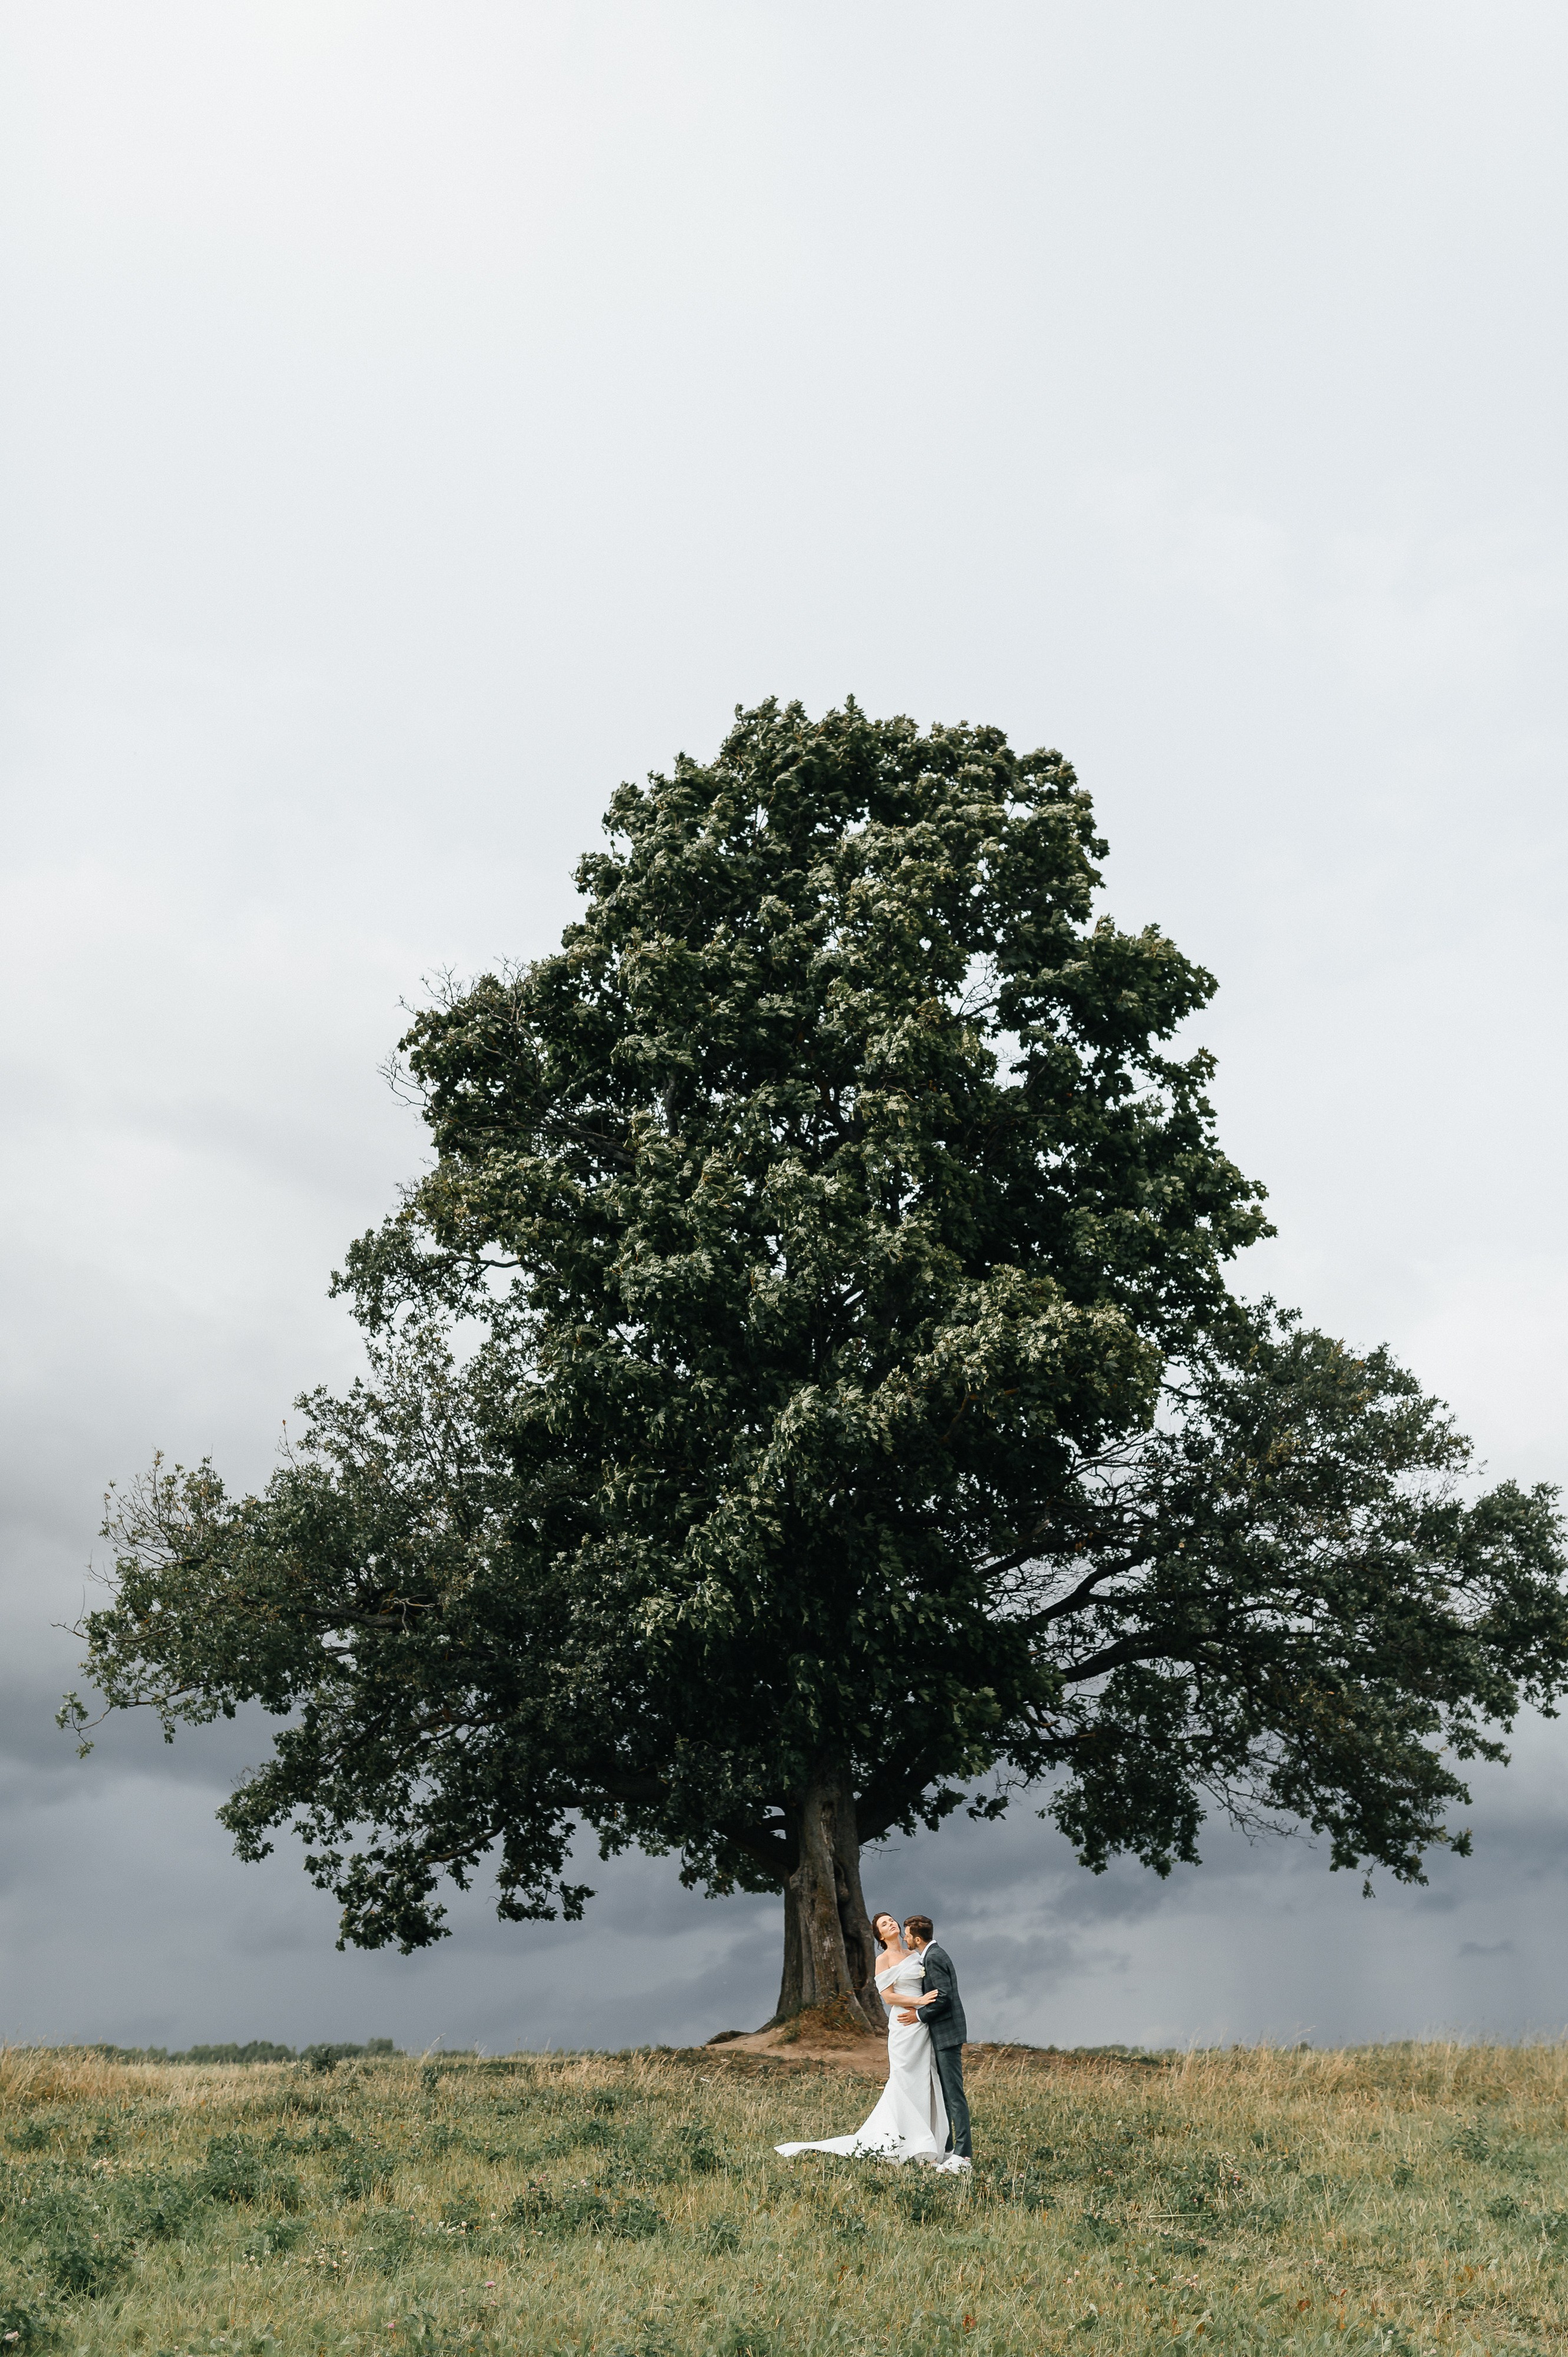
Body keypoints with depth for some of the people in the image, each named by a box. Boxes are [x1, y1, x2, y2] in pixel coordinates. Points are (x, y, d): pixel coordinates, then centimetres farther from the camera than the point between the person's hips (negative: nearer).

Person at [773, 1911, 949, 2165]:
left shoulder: (915, 1955, 15)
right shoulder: (884, 1960, 0)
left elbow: (929, 1990, 15)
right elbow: (888, 1996, -8)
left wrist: (919, 2013, -4)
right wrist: (919, 2001, -16)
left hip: (923, 2025, 5)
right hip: (903, 2030, -5)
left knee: (925, 2085, 4)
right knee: (905, 2084, -5)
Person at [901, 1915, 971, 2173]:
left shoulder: (934, 1958, -16)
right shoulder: (934, 1955, 16)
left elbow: (944, 1997, -22)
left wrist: (919, 2015, -13)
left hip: (947, 2033, -11)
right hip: (942, 2035, 11)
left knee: (954, 2093, -10)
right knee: (943, 2094, 13)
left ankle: (963, 2155, -11)